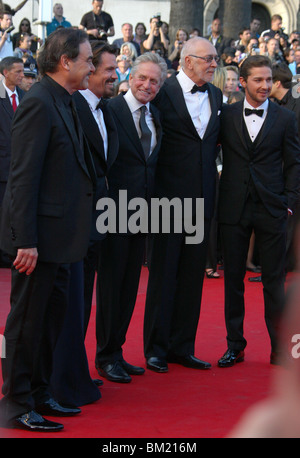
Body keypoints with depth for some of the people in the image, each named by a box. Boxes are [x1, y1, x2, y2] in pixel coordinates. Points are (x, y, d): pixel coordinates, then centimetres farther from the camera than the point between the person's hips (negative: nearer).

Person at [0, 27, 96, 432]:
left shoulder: (64, 103, 12)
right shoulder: (39, 103, -17)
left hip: (58, 236, 10)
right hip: (39, 236, -10)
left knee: (51, 317, 17)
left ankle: (39, 395, 29)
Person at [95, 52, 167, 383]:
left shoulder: (155, 116, 13)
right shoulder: (110, 110, -9)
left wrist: (150, 204, 8)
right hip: (115, 209, -7)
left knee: (130, 284, 12)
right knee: (111, 283, -1)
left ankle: (117, 352, 21)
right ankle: (106, 356, 9)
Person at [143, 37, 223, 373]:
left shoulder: (216, 96, 11)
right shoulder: (164, 92, -8)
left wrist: (211, 186, 11)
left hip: (202, 197, 6)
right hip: (170, 194, -6)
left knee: (192, 274, 9)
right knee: (164, 273, 1)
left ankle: (182, 346, 18)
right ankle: (156, 348, 10)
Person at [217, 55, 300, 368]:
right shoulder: (226, 115, 4)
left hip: (271, 210, -1)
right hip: (234, 209, 1)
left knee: (274, 281, 3)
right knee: (233, 279, 6)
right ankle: (235, 345, 16)